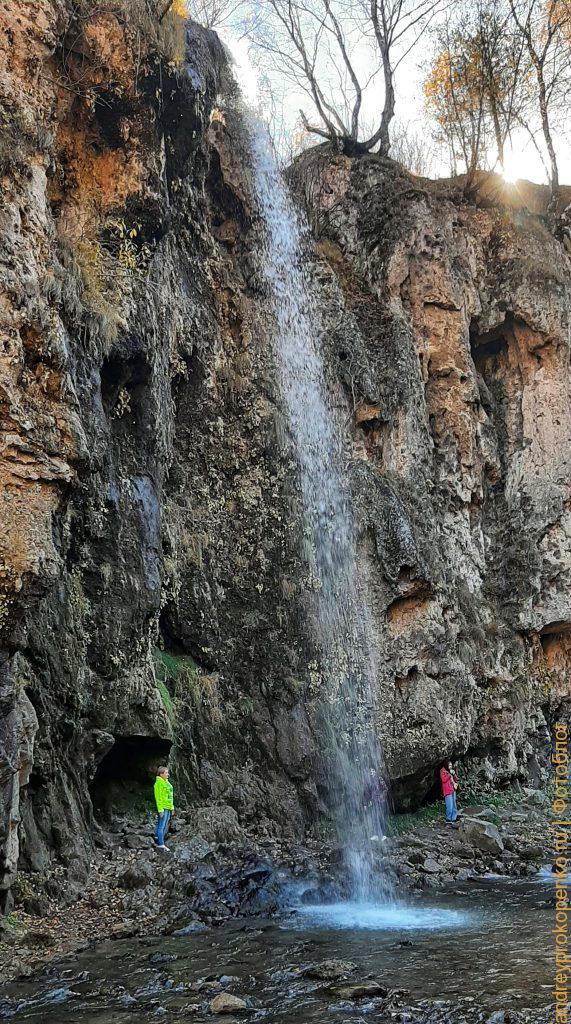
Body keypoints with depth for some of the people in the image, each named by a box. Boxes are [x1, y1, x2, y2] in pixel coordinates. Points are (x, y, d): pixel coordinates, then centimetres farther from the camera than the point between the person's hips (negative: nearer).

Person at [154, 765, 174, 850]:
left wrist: (172, 807, 18)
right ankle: (161, 844, -3)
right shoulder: (159, 783, -15)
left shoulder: (166, 782, 13)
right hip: (163, 808, -9)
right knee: (161, 826, -5)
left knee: (165, 826, 14)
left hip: (168, 807, 9)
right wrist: (160, 810, -20)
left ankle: (158, 841, 23)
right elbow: (158, 797, -18)